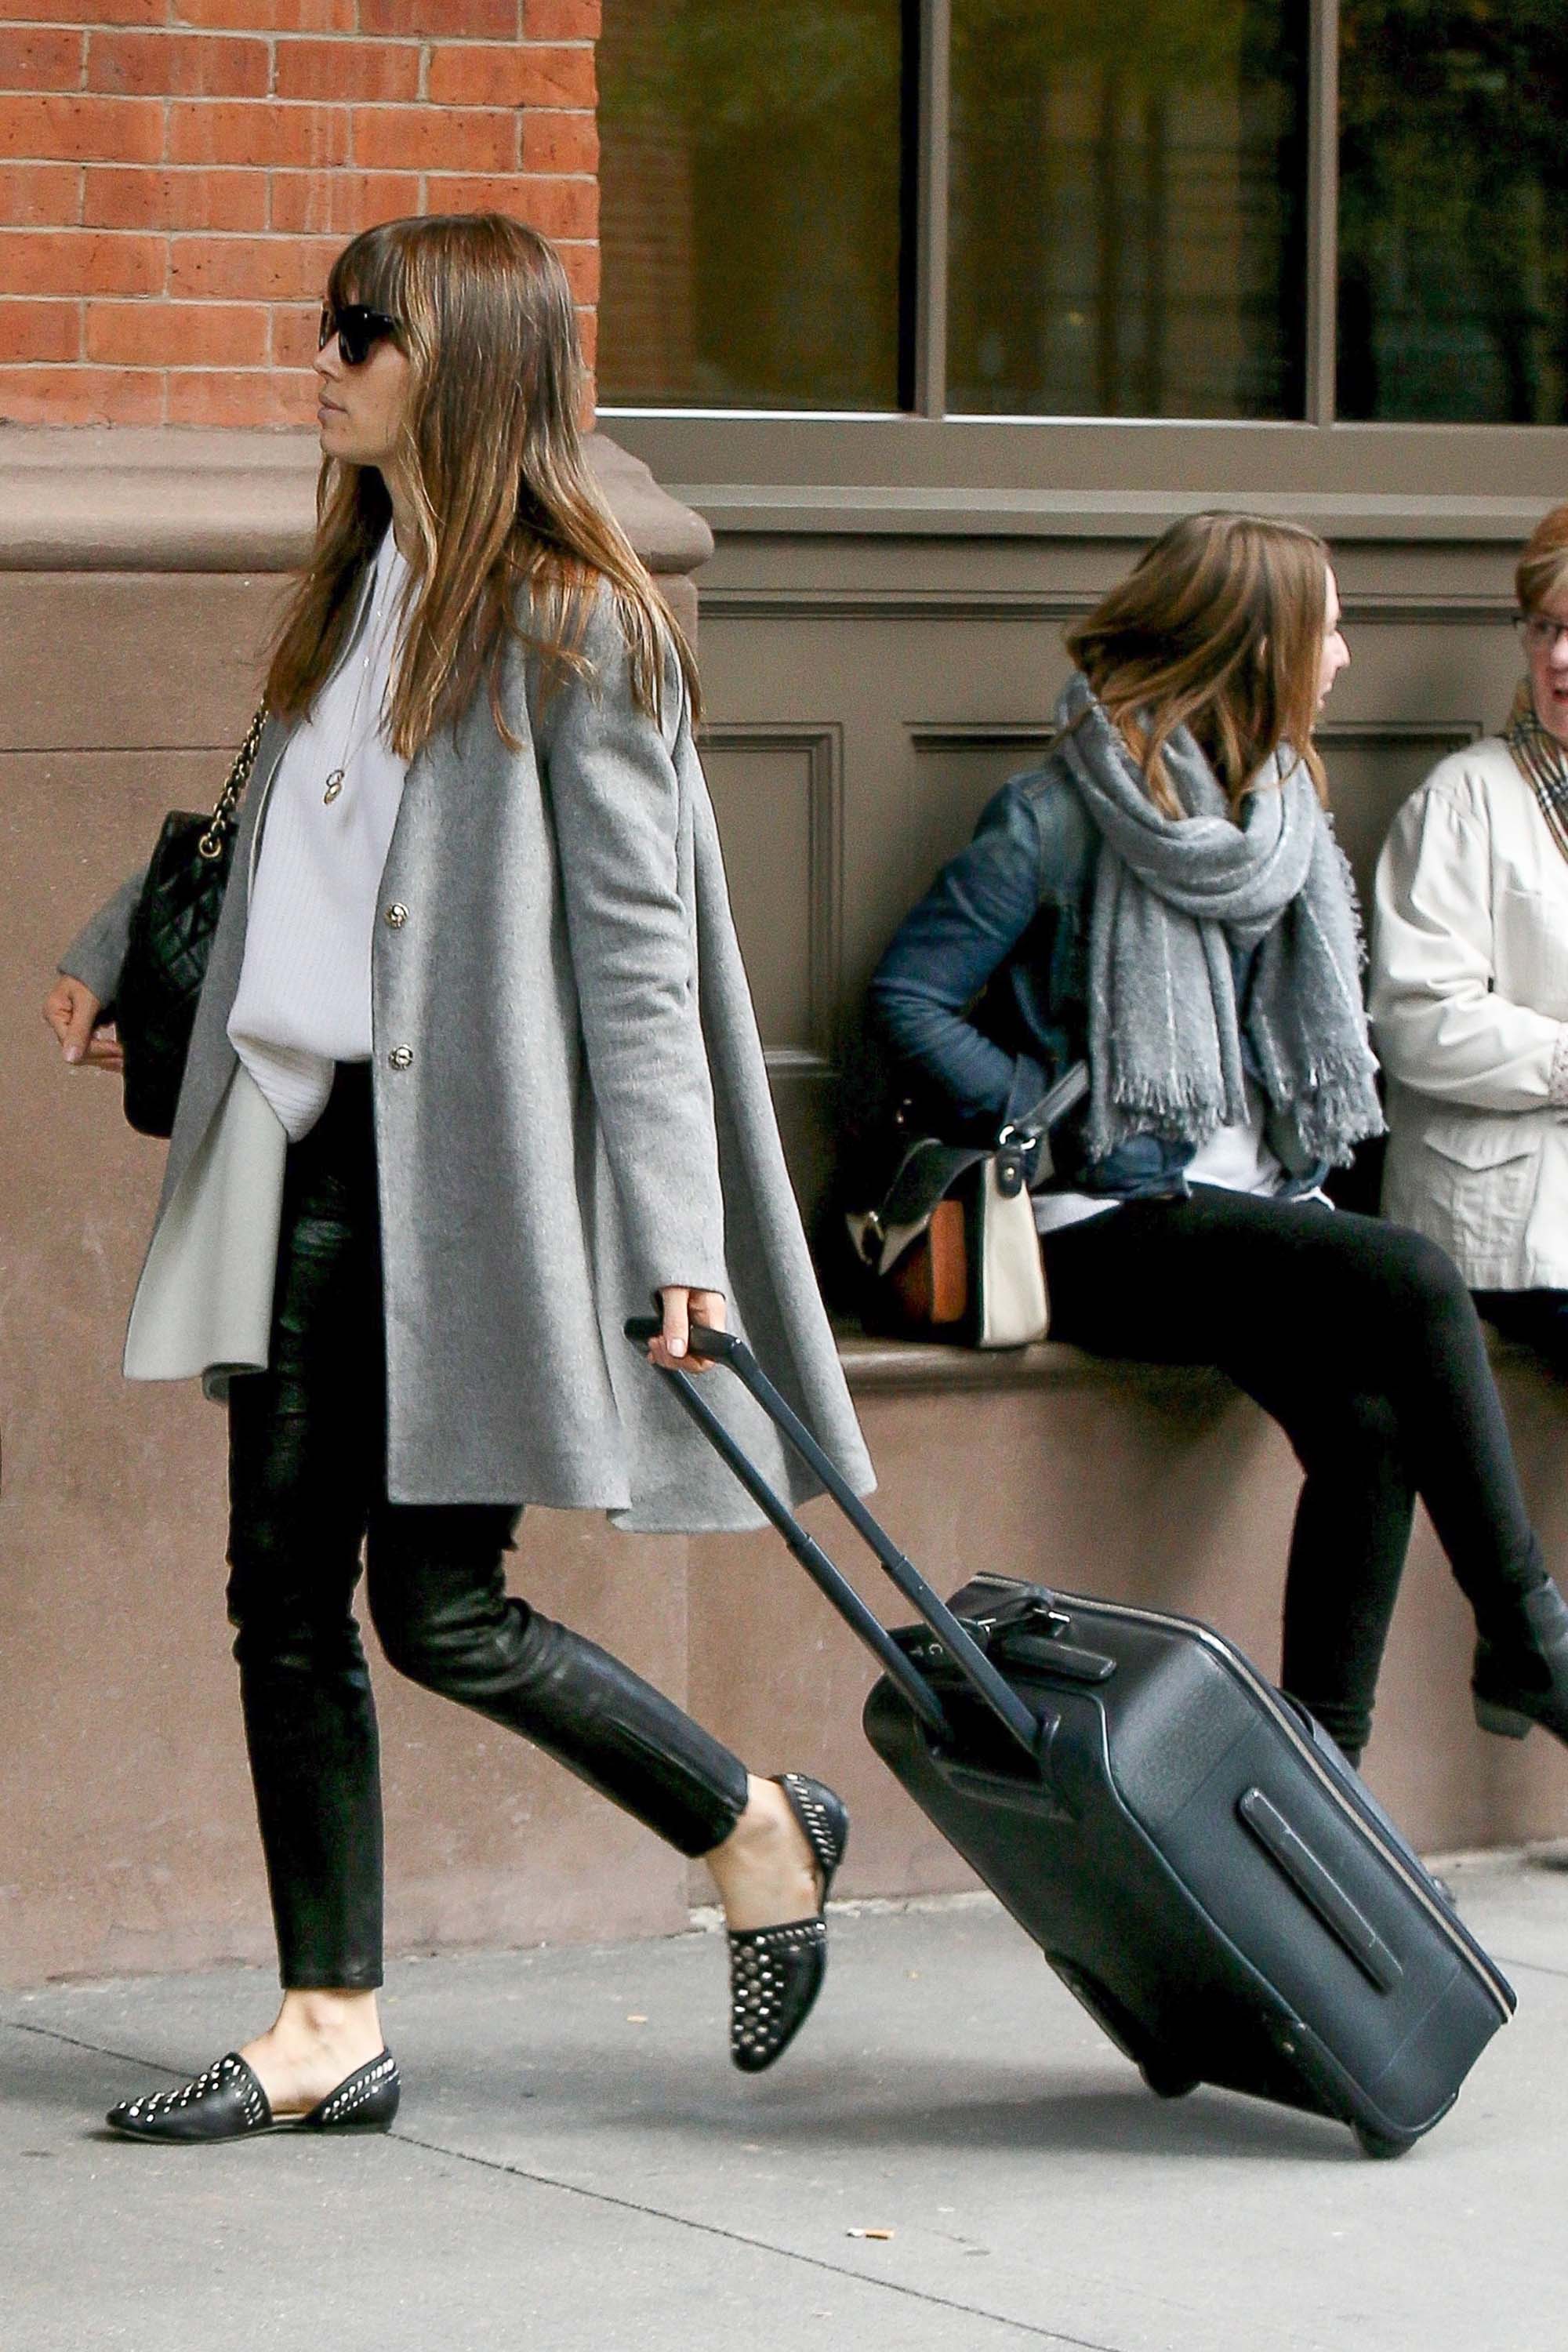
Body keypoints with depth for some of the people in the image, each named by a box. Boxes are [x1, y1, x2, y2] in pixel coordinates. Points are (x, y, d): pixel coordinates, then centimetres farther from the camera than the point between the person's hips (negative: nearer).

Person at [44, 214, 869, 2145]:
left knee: (438, 1610, -5)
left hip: (473, 1171, -8)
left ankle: (759, 1832, 17)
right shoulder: (358, 592, 14)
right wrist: (117, 958, 35)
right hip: (312, 1143, 8)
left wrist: (676, 1236, -16)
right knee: (285, 1585, 4)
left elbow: (639, 943, -12)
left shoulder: (571, 628, -9)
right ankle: (330, 2026, 10)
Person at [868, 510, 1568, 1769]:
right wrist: (1049, 1124, -14)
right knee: (1411, 1283, -28)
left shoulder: (1284, 806, 16)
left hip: (1250, 1203, 6)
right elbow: (910, 996, -7)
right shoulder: (1066, 814, -5)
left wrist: (1304, 1172, 6)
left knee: (1372, 1421, -25)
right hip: (1116, 1226, -6)